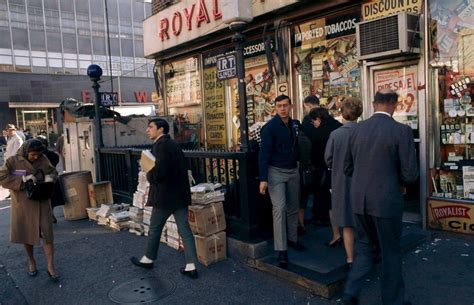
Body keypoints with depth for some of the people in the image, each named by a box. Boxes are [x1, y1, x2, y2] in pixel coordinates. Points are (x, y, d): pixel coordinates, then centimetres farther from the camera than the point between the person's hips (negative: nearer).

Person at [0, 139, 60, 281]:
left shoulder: (43, 159, -1)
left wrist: (49, 177, -11)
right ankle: (31, 261, 36)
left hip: (42, 203, 1)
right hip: (23, 204, -1)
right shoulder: (13, 161, -8)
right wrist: (23, 179, -23)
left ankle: (51, 266, 9)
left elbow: (53, 171, 12)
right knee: (26, 234, 13)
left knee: (47, 234, 0)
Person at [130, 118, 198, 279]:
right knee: (184, 229, 5)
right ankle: (191, 266, 6)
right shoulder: (173, 144, 15)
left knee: (155, 228, 12)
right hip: (180, 194, 8)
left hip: (165, 195, -8)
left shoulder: (161, 145, -14)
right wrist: (153, 174, 12)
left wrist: (149, 175, -5)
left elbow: (159, 171, -25)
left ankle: (148, 259, 31)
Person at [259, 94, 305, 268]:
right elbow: (264, 153, -16)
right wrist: (263, 178, -21)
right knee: (279, 209, -8)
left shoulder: (294, 125, 5)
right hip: (276, 171, -6)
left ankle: (293, 239, 32)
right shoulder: (270, 127, -12)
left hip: (293, 171, 6)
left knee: (293, 208, 15)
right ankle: (281, 250, -3)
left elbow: (296, 147, 12)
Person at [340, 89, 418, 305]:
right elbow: (410, 174, -12)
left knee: (364, 246, 21)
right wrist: (399, 182, 9)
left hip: (359, 199, 4)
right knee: (390, 252, 14)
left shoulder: (357, 130, 2)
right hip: (387, 201, -4)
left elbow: (348, 168, 9)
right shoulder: (402, 131, -11)